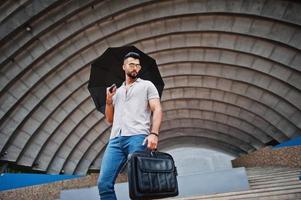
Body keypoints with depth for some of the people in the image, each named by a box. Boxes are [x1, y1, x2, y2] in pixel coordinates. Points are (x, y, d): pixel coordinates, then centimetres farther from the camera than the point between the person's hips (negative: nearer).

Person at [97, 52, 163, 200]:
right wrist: (109, 100, 12)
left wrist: (154, 133, -14)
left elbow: (157, 110, 2)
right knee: (104, 183, -6)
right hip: (115, 139, 5)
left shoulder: (147, 85, 16)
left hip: (137, 137, -4)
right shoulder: (117, 91, 29)